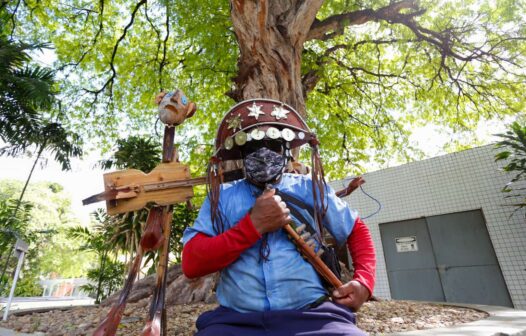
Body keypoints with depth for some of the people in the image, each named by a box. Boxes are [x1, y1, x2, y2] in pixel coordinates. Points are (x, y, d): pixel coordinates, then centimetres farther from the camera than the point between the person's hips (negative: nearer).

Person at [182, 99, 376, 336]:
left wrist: (364, 280, 3)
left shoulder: (311, 188, 10)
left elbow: (357, 231, 20)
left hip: (311, 315, 2)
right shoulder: (221, 196, 6)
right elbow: (191, 263, -4)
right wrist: (254, 225, -12)